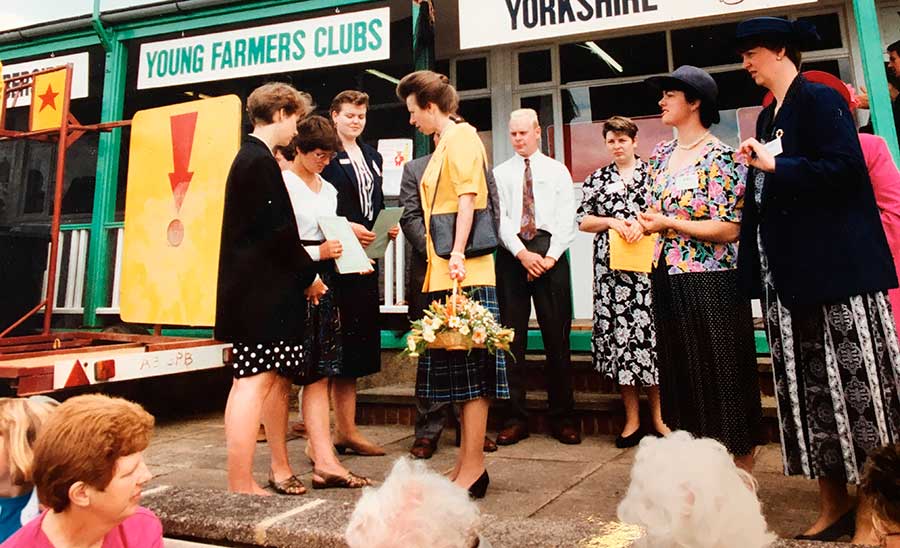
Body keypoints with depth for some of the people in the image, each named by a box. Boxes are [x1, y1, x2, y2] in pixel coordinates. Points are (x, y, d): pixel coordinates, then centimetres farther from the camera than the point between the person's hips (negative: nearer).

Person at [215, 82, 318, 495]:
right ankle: (240, 488, -2)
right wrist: (309, 272, -7)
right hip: (261, 289, -10)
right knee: (254, 381, -8)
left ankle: (280, 468, 27)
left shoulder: (251, 158, 19)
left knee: (277, 377, 15)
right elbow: (277, 231, -19)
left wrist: (302, 266, 12)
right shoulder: (260, 161, -13)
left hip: (261, 287, 10)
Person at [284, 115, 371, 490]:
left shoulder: (328, 190, 20)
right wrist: (317, 253, -14)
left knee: (318, 374, 3)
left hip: (323, 283, 7)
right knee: (285, 374, 0)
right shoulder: (283, 184, -5)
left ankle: (324, 460, 3)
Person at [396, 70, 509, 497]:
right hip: (444, 273, 10)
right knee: (457, 366, 11)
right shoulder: (443, 146, 24)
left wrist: (457, 253, -25)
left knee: (469, 366, -6)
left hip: (463, 273, -10)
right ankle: (466, 461, 20)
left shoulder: (460, 136, -4)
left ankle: (473, 467, 1)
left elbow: (468, 197, -16)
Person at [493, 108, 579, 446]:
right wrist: (522, 253, -11)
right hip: (511, 255, 1)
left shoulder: (557, 170, 12)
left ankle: (563, 418, 9)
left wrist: (550, 256, -11)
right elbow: (498, 218, 2)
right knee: (511, 337, 1)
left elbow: (566, 218, 2)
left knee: (557, 335, 0)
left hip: (550, 254, -1)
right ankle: (515, 418, 8)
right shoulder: (500, 173, 14)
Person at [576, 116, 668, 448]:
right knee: (618, 332, 0)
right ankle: (632, 419, 9)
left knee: (651, 330, -3)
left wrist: (644, 223, -12)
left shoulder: (652, 172, 9)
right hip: (610, 267, 2)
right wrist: (612, 222, -6)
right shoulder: (597, 179, 14)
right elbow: (582, 221, 10)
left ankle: (658, 417, 9)